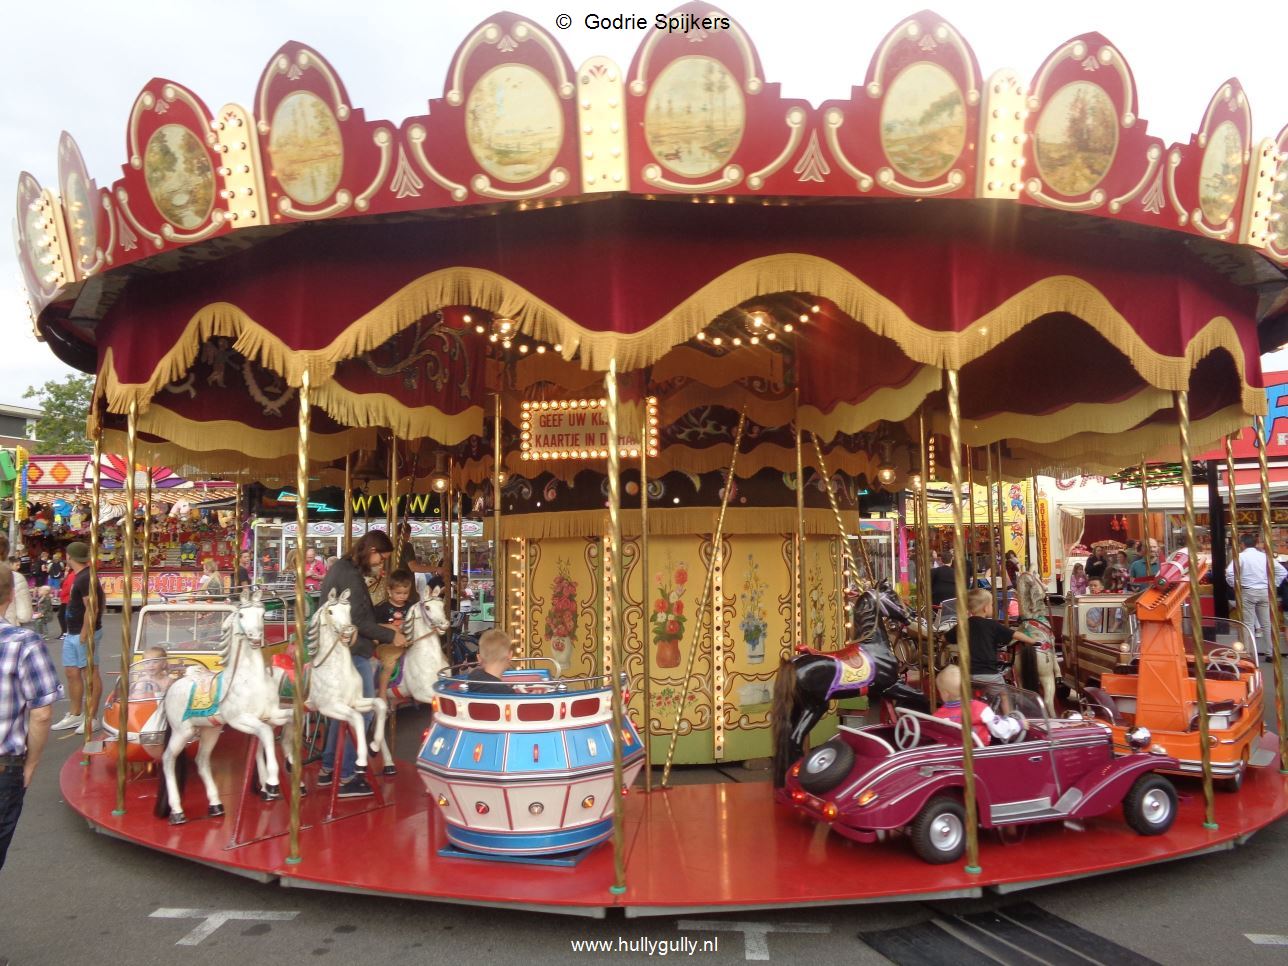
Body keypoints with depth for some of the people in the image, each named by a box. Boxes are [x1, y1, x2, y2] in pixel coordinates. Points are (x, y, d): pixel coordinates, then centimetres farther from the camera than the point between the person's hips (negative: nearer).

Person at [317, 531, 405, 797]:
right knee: (362, 711, -3)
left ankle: (328, 768, 28)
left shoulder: (341, 568, 12)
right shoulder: (350, 575, -19)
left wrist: (372, 636, 18)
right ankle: (346, 777, 1)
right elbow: (357, 621, -23)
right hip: (352, 652, -10)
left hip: (341, 650, 10)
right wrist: (390, 635, -15)